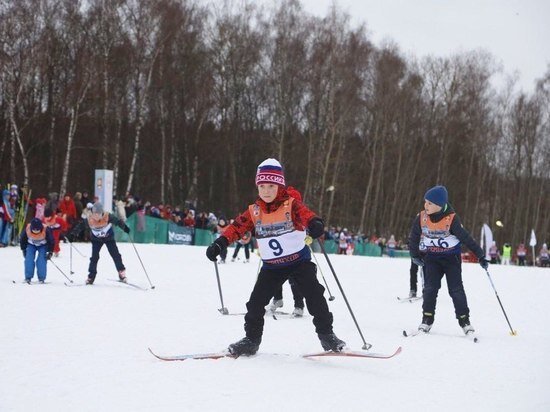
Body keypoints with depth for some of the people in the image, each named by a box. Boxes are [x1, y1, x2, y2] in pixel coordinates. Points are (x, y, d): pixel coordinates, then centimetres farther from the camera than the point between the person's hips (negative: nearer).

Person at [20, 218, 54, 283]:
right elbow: (22, 240, -6)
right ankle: (28, 277, -8)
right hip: (31, 245, 2)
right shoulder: (27, 230, -27)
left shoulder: (46, 231, -31)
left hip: (43, 246, -2)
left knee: (41, 260, -17)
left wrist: (50, 252, -17)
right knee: (29, 260, -14)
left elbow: (51, 241, -16)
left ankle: (41, 278, -10)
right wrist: (24, 249, -3)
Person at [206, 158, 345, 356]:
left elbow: (305, 214, -31)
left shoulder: (291, 205, -12)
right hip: (272, 266, 3)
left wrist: (314, 223, -54)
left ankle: (326, 334, 1)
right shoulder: (253, 212, 0)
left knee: (314, 295, -12)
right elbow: (237, 227, -4)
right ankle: (252, 338, 11)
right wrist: (219, 244, -19)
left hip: (299, 260, -3)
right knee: (256, 301, -3)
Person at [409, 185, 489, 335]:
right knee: (430, 288, -8)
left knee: (456, 289, -5)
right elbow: (414, 238, 6)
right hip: (431, 258, 2)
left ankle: (464, 320, 4)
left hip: (451, 257, -2)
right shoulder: (421, 218, -11)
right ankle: (427, 320, -1)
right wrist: (415, 255, 6)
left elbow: (466, 238, -17)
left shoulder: (451, 219, -21)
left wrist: (481, 256, -16)